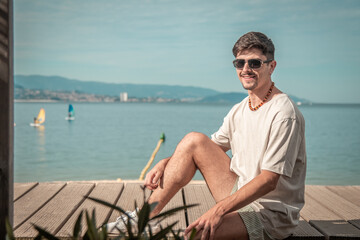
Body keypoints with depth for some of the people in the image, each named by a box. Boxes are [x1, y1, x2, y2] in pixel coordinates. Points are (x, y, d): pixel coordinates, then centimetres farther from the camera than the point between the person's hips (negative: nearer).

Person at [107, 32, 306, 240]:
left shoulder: (284, 113, -18)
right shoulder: (239, 111, 6)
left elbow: (269, 180, -23)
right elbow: (212, 147, 17)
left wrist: (219, 210, -30)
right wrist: (166, 163, 1)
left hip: (273, 214, -7)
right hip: (241, 195, 8)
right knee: (194, 140, -5)